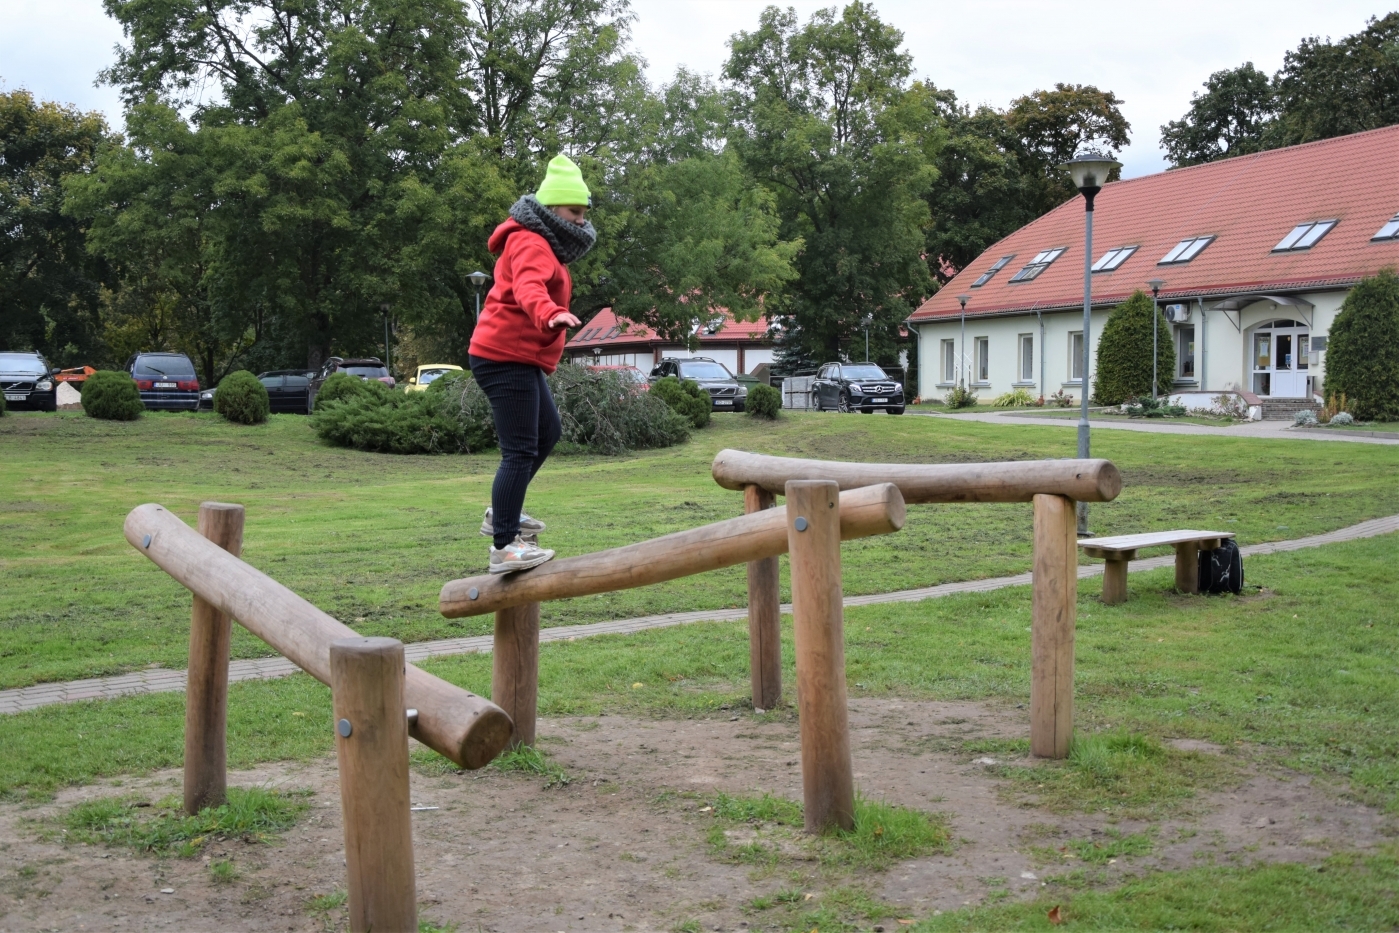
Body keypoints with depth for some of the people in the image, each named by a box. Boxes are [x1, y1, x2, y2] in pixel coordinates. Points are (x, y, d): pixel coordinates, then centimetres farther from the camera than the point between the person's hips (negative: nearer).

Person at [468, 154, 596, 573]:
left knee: (548, 433, 23)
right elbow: (529, 287, -35)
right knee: (520, 452, -12)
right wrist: (550, 315, -53)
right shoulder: (531, 244, -15)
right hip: (506, 357, -11)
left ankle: (502, 513, 33)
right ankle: (503, 546, -10)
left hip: (520, 359, 11)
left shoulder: (540, 244, 20)